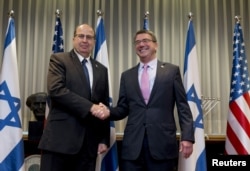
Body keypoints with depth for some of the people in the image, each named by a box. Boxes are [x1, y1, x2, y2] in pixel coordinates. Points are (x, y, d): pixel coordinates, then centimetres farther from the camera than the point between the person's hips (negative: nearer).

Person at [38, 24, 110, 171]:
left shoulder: (101, 70, 16)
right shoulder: (59, 59, 3)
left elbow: (104, 105, 15)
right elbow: (55, 89, -14)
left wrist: (104, 139, 9)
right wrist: (90, 107, -18)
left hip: (89, 141, 4)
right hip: (60, 137, -4)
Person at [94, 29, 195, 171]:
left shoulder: (172, 71, 6)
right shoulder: (127, 75, 14)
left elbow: (182, 106, 3)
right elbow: (123, 108, 14)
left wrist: (187, 137, -6)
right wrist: (109, 112, -8)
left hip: (163, 143, -2)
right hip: (133, 144, 2)